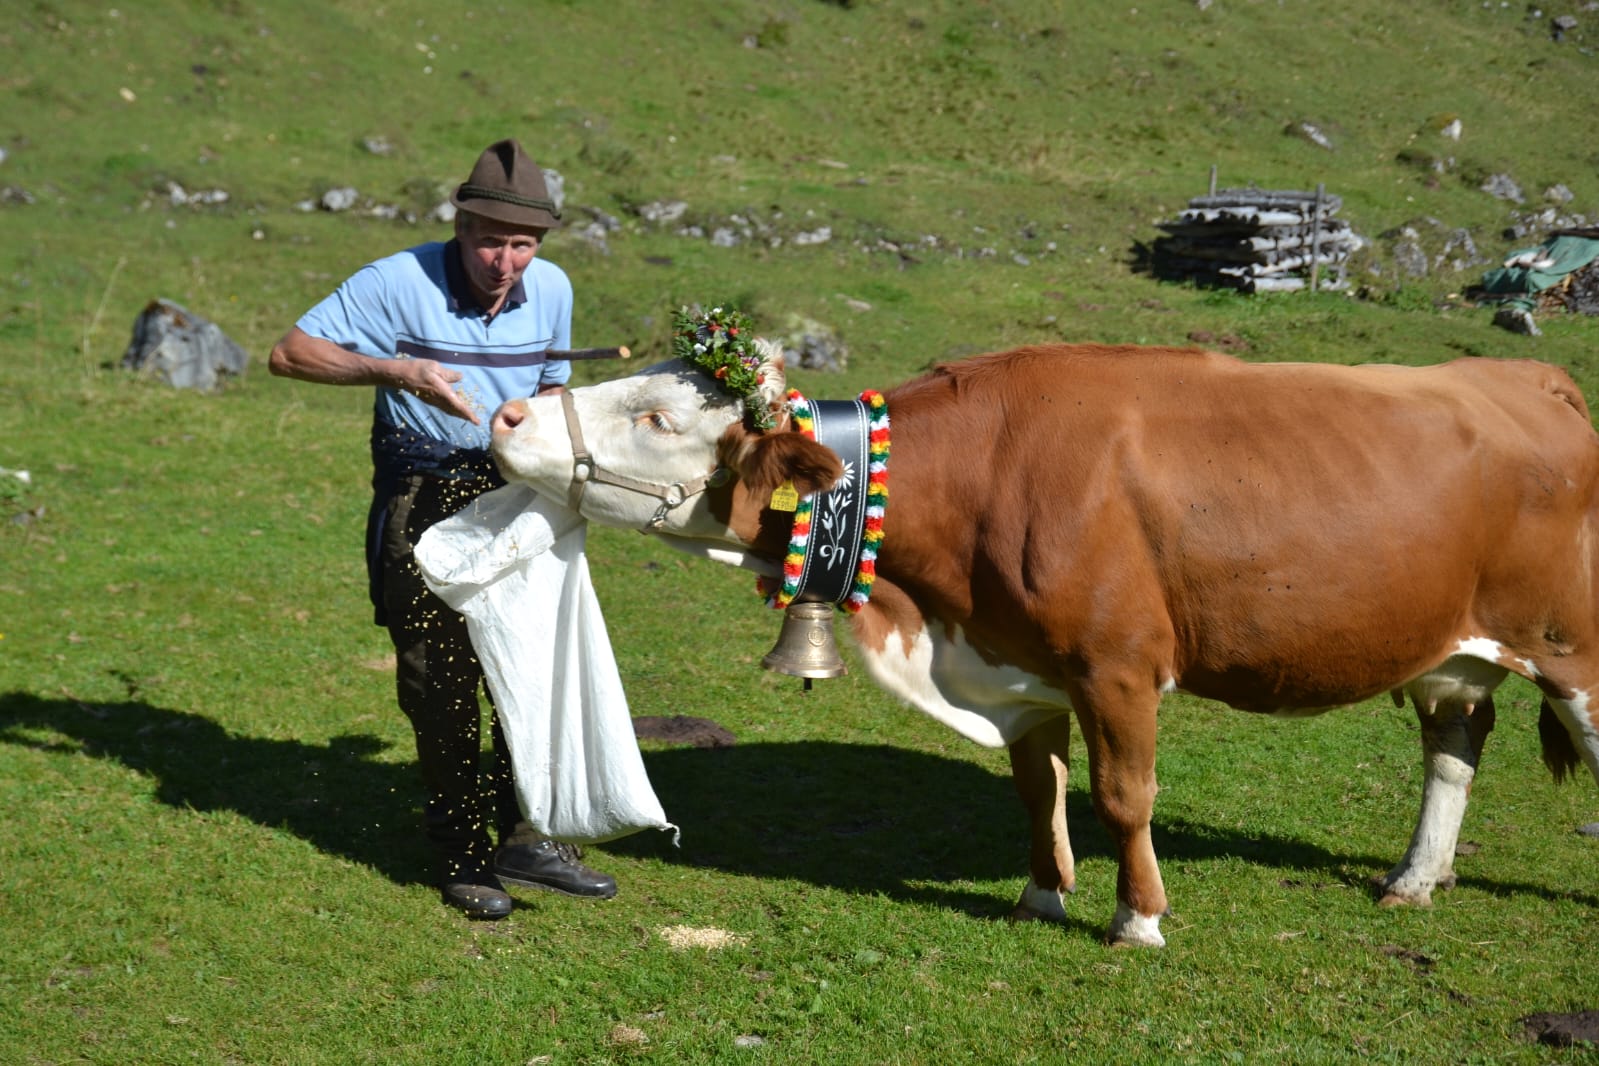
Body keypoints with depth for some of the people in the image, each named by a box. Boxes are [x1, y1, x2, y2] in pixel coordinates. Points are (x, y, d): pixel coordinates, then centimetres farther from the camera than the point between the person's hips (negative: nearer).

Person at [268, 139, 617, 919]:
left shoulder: (552, 289, 0)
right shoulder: (399, 283, -16)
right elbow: (290, 352, -15)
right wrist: (396, 370, -27)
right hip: (423, 503, -4)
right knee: (438, 682, 1)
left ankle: (524, 840, 15)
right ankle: (461, 855, 14)